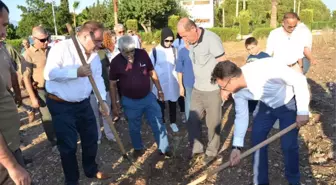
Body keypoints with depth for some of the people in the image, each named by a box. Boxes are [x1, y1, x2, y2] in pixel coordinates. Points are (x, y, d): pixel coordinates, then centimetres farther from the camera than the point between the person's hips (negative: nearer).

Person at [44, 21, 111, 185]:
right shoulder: (61, 48, -17)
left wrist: (102, 101, -7)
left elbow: (98, 78, 3)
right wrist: (76, 72, -33)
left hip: (83, 104, 7)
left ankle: (91, 170, 40)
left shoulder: (94, 54, 4)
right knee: (68, 145, 3)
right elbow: (49, 73, -25)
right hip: (61, 105, -6)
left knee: (91, 138, 17)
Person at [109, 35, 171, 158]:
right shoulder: (116, 62, -14)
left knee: (158, 124, 7)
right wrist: (115, 105, -4)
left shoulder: (142, 54, -11)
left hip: (148, 97, 1)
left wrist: (159, 90, 6)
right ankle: (138, 148, 40)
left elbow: (152, 73, 2)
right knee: (134, 128, 16)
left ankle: (164, 149, 23)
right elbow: (112, 84, -5)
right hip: (130, 101, -1)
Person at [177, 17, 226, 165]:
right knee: (192, 121, 13)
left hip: (212, 90, -7)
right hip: (197, 89, 7)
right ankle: (196, 148, 31)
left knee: (213, 123, 9)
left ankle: (212, 151, 29)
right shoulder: (192, 42, 3)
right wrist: (197, 83, 15)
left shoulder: (211, 39, -19)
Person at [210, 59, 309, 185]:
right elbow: (241, 116, -8)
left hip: (289, 104, -5)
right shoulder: (238, 92, -19)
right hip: (267, 105, 5)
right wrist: (237, 146, -12)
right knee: (257, 140, 2)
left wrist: (302, 111, -27)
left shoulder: (266, 67, -41)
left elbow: (299, 79, -28)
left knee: (288, 145, -7)